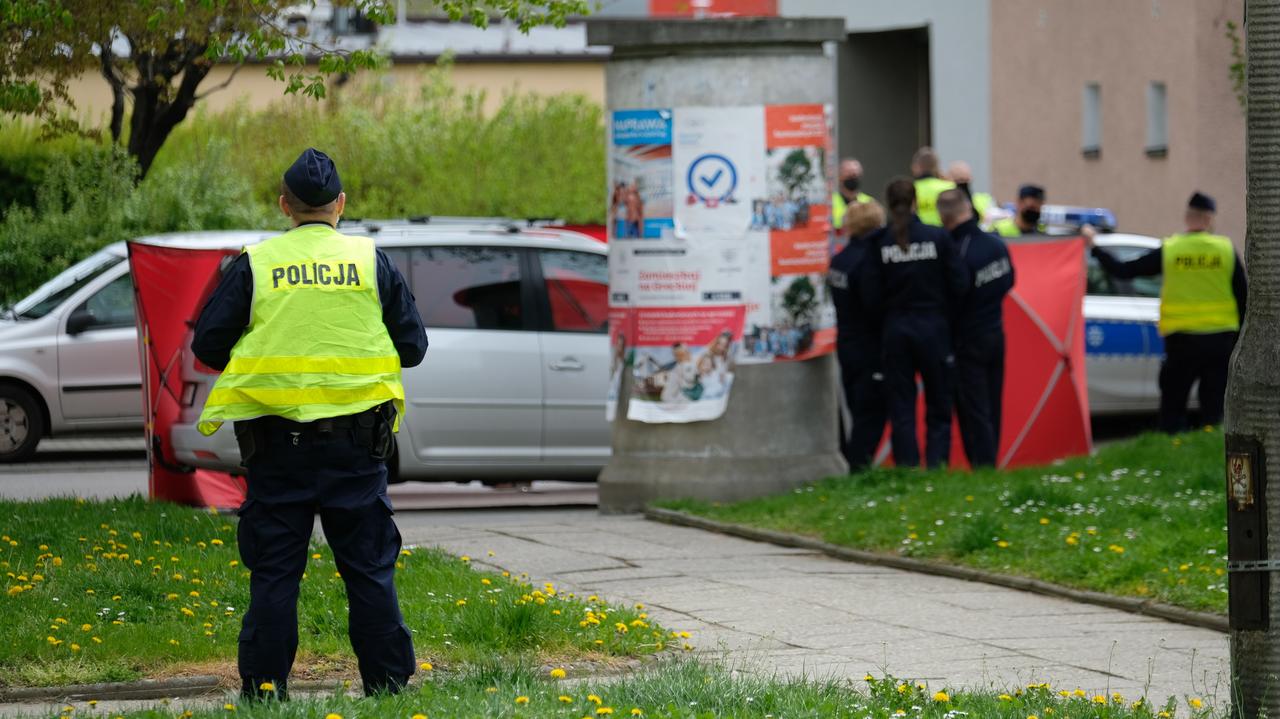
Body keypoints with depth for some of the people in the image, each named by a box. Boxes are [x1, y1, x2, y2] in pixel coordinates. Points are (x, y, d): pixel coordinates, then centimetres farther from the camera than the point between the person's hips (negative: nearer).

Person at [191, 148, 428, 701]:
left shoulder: (253, 266, -1)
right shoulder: (371, 262, 2)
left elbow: (208, 345, 0)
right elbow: (413, 345, 6)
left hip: (277, 444, -1)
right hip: (356, 440, 1)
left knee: (273, 570, 5)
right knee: (369, 566, 7)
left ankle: (265, 686, 4)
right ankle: (387, 681, 8)